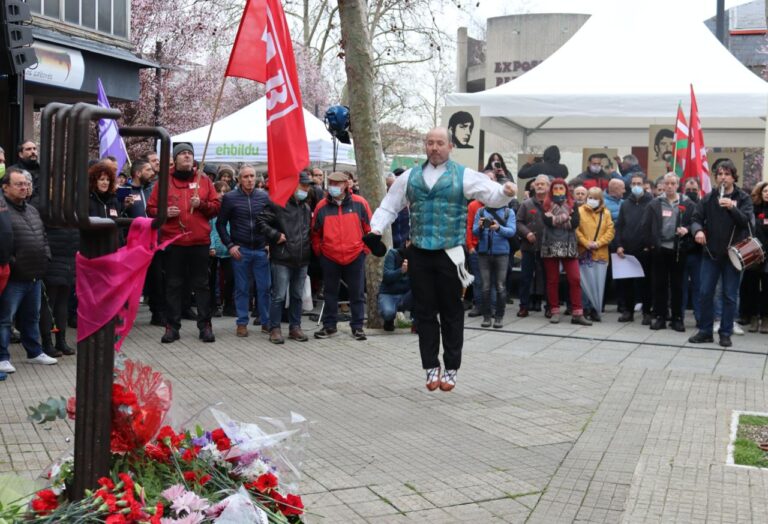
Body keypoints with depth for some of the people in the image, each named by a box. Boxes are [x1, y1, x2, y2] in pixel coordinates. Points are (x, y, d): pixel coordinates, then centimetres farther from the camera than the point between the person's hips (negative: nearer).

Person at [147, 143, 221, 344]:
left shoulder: (204, 181, 8)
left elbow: (216, 206, 8)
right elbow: (151, 208, 6)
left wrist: (201, 204, -10)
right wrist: (164, 212, -13)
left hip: (200, 241, 0)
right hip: (173, 241, 0)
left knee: (201, 284, 5)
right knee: (173, 285, 5)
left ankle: (205, 325, 11)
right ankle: (172, 326, 12)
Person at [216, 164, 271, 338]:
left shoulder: (264, 197, 4)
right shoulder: (230, 198, -2)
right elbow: (220, 224, 3)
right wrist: (230, 245, -5)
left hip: (261, 250, 2)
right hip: (240, 250, -2)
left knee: (264, 288, 4)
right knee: (242, 289, 5)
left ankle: (266, 322, 14)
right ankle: (242, 323, 15)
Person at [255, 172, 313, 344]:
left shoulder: (306, 207, 17)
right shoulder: (278, 204, -7)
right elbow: (261, 221, -11)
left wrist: (309, 243, 14)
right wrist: (275, 235, -15)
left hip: (302, 259, 7)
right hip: (282, 259, -7)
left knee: (297, 295, 12)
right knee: (279, 296, -4)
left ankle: (295, 327, 21)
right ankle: (275, 329, 4)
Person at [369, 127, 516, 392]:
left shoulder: (464, 176, 2)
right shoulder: (410, 177, 12)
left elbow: (492, 195, -7)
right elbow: (389, 206, 17)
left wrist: (506, 192, -29)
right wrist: (376, 229, 1)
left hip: (450, 254, -3)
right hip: (419, 254, 3)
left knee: (452, 314, 5)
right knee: (425, 313, 8)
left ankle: (451, 369, 16)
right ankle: (431, 368, 18)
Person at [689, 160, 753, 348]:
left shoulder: (743, 198, -1)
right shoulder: (708, 198, 6)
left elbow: (747, 221, -13)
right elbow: (697, 218, 2)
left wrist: (732, 207, -30)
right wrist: (698, 230, -20)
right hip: (711, 252, 2)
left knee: (729, 295, 3)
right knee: (705, 292, 2)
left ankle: (725, 333, 11)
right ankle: (705, 331, 12)